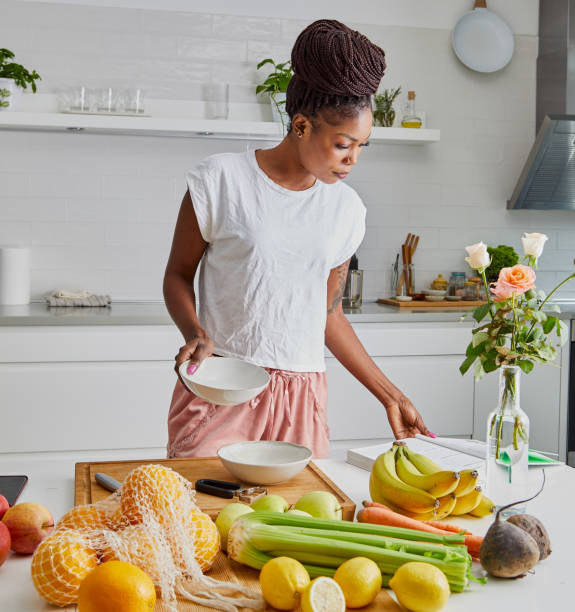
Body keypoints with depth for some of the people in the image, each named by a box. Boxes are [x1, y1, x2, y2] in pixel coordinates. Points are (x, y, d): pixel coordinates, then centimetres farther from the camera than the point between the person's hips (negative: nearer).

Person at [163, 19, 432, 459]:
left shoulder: (346, 208, 6)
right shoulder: (221, 179, -4)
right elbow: (178, 274, 5)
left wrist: (391, 397, 13)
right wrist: (196, 334, -16)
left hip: (300, 399, 3)